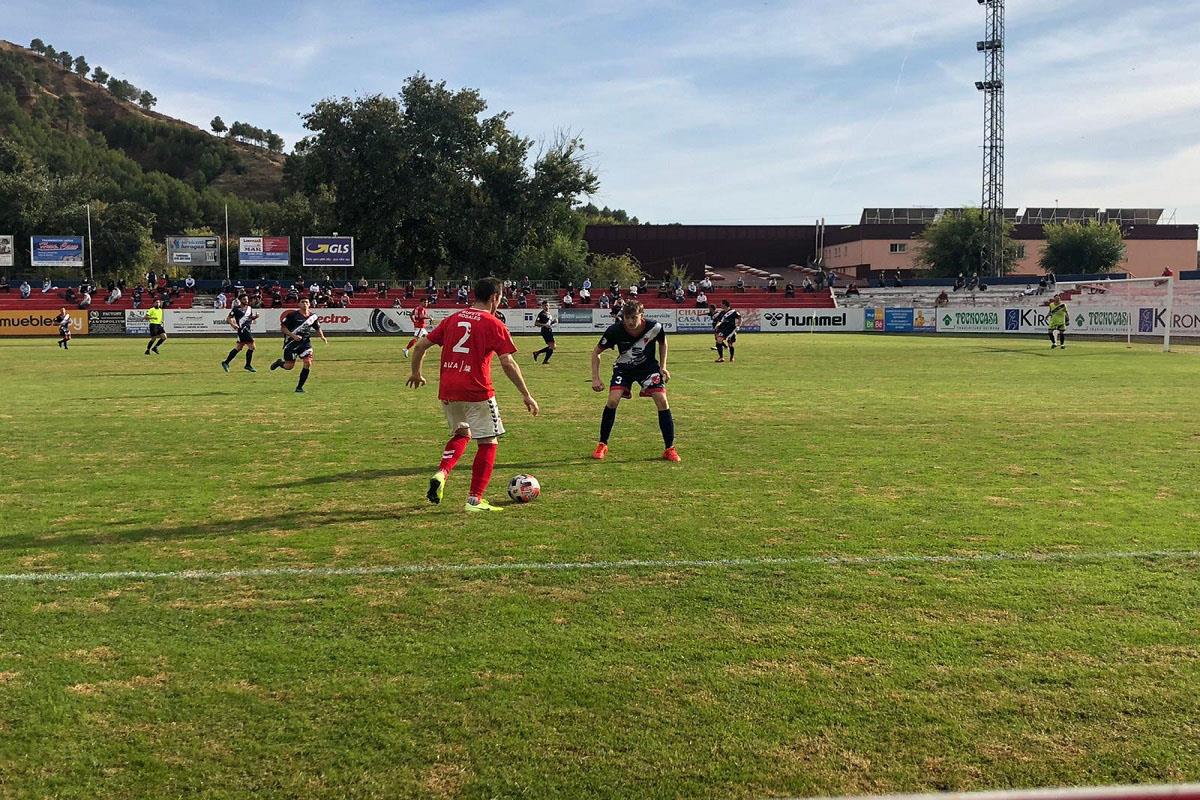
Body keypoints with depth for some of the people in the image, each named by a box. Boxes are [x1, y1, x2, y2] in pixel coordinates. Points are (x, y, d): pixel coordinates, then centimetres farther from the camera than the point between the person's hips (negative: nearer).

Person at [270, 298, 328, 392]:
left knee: (308, 363, -14)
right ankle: (280, 362, 39)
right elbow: (283, 327, -8)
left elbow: (317, 327, 21)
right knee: (289, 366, 0)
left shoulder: (313, 316, 5)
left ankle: (299, 387, 0)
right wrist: (293, 335, -20)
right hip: (291, 342, -3)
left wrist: (322, 337, 3)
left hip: (305, 342, 3)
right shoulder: (292, 315, -8)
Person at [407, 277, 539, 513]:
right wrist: (526, 395, -5)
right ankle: (474, 500, 5)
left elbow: (421, 345, 12)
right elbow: (508, 363, -10)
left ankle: (441, 473, 4)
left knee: (461, 434, 27)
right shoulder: (494, 324, -3)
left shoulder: (453, 318, 12)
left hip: (447, 392, 6)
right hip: (477, 392, -6)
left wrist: (416, 373, 27)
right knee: (488, 442, 6)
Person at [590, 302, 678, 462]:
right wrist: (596, 378, -17)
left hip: (648, 366, 0)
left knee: (662, 401, -16)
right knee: (613, 400, -20)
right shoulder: (615, 330, -26)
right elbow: (596, 352, -11)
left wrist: (663, 367, -4)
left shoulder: (655, 327, -24)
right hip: (623, 368, 0)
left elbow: (663, 343, 1)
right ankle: (602, 445, -1)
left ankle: (670, 449, -3)